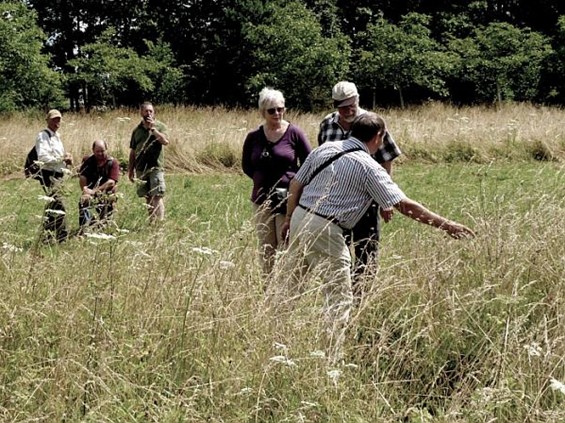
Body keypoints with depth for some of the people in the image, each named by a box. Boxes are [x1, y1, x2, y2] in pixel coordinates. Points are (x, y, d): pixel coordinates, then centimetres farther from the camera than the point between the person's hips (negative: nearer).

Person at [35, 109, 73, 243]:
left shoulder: (56, 136, 19)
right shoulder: (43, 136, -10)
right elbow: (43, 157, -22)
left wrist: (66, 159, 7)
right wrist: (62, 159, -18)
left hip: (57, 175, 10)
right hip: (49, 175, -10)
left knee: (51, 207, 14)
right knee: (59, 207, -14)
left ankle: (48, 237, 21)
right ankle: (62, 237, -14)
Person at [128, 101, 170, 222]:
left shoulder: (160, 126, 3)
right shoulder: (137, 130, 13)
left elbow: (165, 141, -15)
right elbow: (133, 151, 15)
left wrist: (153, 128, -15)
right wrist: (130, 170, 13)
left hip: (156, 167, -4)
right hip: (141, 169, 4)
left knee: (157, 196, -10)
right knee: (148, 197, 8)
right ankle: (151, 221, 14)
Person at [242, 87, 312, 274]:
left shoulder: (294, 133, -5)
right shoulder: (254, 137, 4)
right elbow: (246, 166, 16)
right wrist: (262, 179, 3)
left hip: (288, 200, -4)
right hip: (262, 200, 4)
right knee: (266, 251, 9)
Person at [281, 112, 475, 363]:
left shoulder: (324, 149, 9)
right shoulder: (368, 167, -8)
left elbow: (296, 184, 12)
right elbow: (404, 205, -12)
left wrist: (289, 218, 25)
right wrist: (446, 225, -8)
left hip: (299, 219, 7)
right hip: (326, 232, -7)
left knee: (293, 283, 21)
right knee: (340, 299, 2)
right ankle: (332, 359, 3)